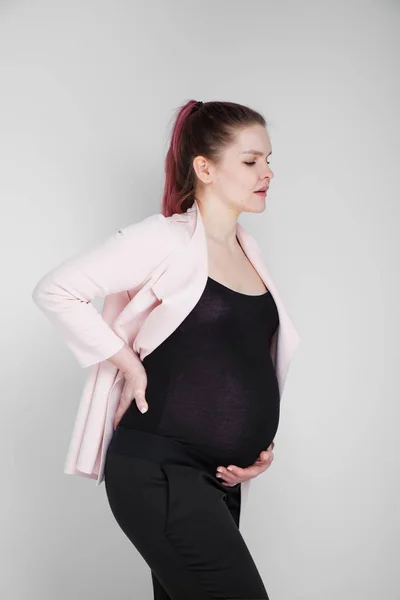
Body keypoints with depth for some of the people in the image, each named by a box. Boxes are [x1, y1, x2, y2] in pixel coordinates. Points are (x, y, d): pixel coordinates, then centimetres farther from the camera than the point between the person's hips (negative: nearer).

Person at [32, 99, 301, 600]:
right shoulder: (166, 240, -10)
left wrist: (262, 442, 10)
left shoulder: (246, 249, 13)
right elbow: (54, 291, -13)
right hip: (158, 473, -8)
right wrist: (131, 366, -12)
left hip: (221, 479, 8)